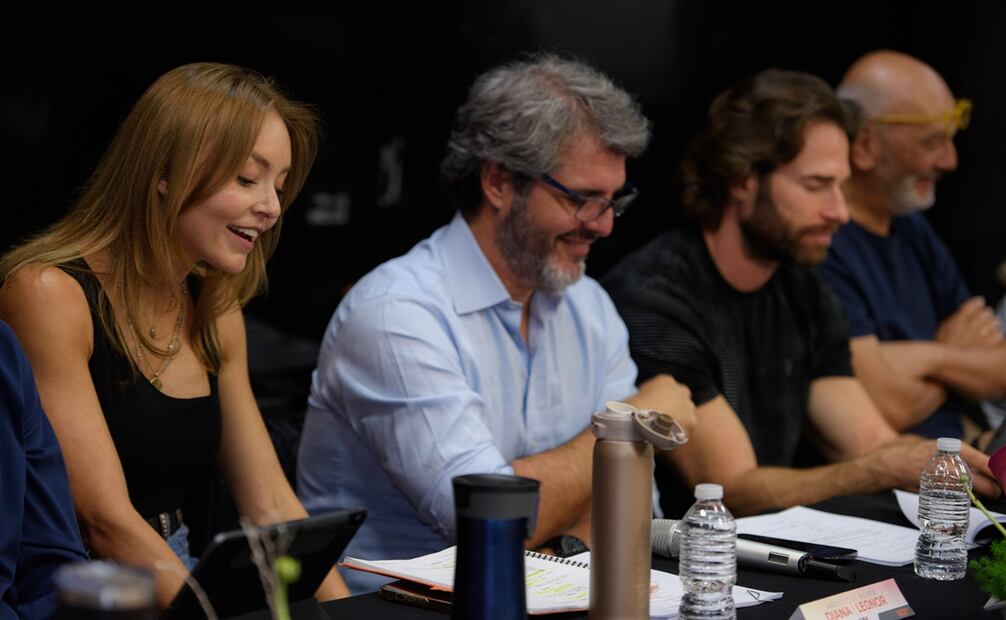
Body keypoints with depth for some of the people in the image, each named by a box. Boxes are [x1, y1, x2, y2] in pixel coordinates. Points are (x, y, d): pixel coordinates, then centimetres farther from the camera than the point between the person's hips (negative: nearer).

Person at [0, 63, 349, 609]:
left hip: (174, 576, 7)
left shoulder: (216, 312, 11)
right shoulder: (50, 293, -14)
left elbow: (271, 506, 8)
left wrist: (344, 609, -7)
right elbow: (107, 518, -20)